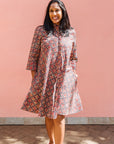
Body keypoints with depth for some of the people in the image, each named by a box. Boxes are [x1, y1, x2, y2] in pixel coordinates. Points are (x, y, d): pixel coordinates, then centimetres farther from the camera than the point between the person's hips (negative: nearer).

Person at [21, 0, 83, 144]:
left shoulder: (71, 32, 5)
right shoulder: (40, 30, 0)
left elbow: (73, 57, 13)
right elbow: (33, 56, 2)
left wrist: (73, 75, 9)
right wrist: (34, 78, -1)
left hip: (64, 80, 0)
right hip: (45, 80, 0)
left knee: (59, 116, -3)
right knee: (48, 115, 11)